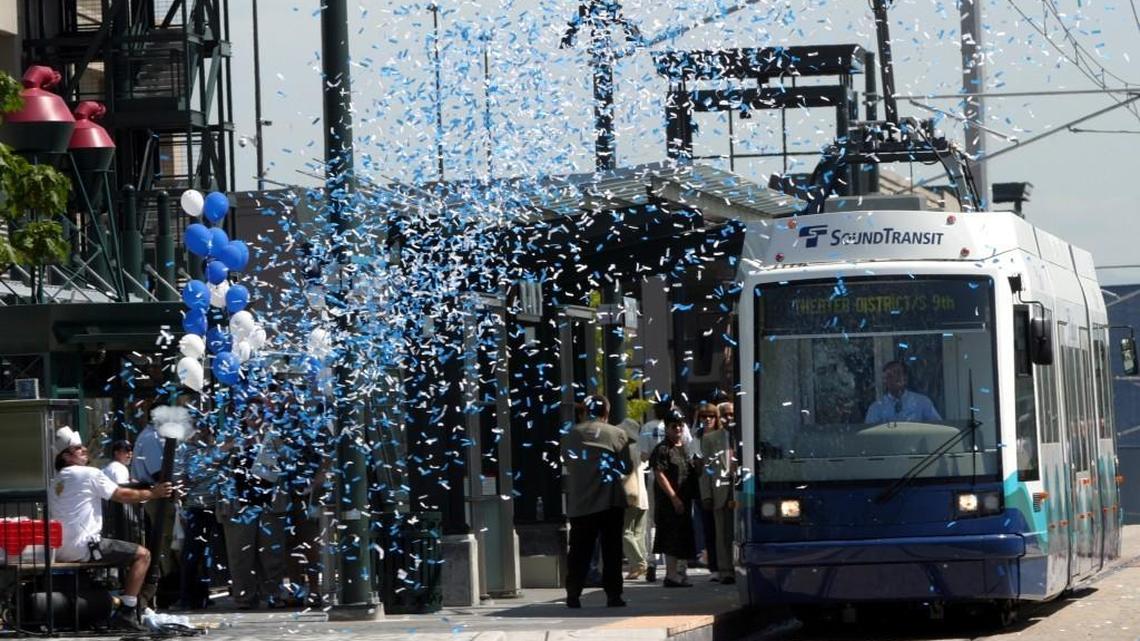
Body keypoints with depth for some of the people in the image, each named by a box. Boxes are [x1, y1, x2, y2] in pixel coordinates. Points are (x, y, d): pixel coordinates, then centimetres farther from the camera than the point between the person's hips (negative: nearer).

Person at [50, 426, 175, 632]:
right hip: (82, 546, -9)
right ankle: (126, 613, -13)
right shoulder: (89, 474, -7)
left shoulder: (57, 480, 18)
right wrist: (153, 493, 10)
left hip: (59, 550, 9)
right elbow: (123, 496, -3)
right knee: (142, 555, -7)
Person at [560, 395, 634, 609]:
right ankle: (613, 594, 0)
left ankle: (573, 595, 2)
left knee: (579, 550, 7)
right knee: (611, 550, 3)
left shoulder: (570, 436, 4)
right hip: (610, 500, -2)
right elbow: (627, 467, -1)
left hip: (579, 503, 2)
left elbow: (566, 465, 11)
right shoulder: (617, 434, -4)